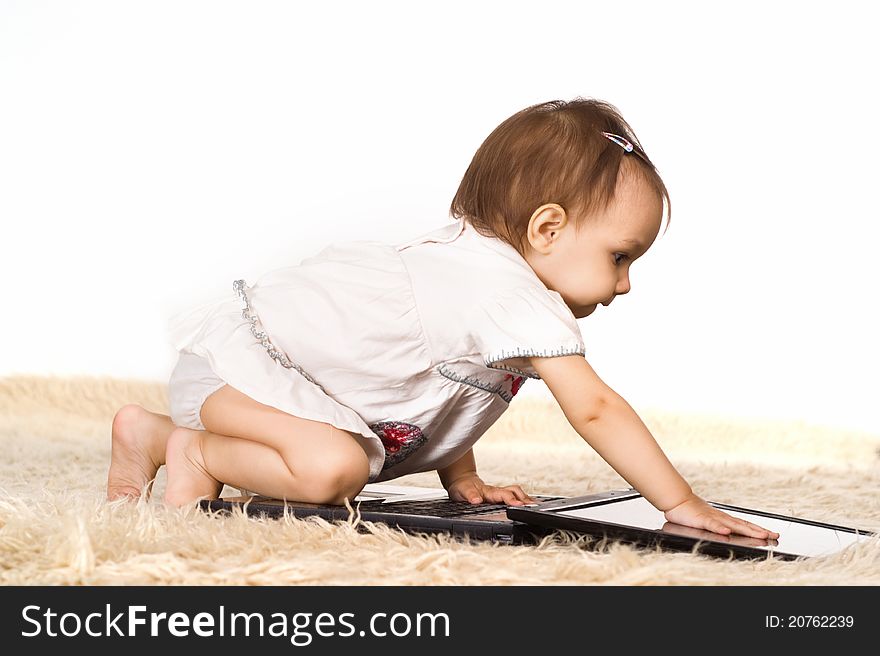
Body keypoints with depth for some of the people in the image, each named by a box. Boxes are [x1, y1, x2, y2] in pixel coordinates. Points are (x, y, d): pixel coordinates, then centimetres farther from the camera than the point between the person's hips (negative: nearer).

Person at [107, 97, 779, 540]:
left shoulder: (473, 257, 10)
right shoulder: (518, 294, -23)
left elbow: (444, 390, 19)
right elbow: (594, 407, -26)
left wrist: (462, 480, 12)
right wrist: (684, 505, -21)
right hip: (239, 356, -11)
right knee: (332, 468, -33)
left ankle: (156, 432, 24)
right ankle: (195, 452, -7)